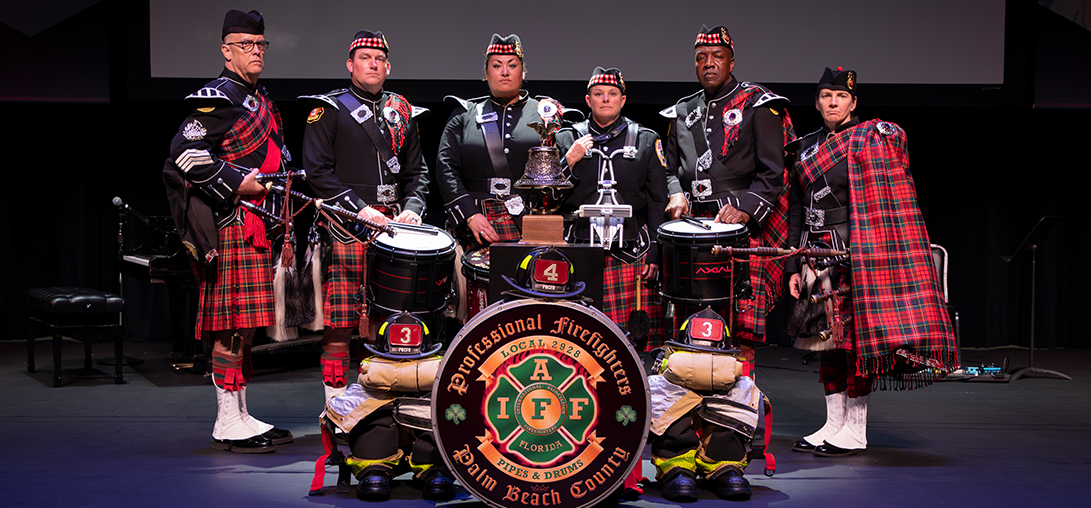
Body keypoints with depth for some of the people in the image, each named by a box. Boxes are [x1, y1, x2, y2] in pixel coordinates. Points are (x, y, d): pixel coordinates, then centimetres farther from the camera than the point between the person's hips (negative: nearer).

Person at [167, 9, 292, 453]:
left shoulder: (260, 99, 21)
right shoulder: (218, 97, -9)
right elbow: (185, 152, -21)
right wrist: (239, 183, -21)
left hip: (256, 227, 9)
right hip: (232, 226, -9)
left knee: (244, 326, 12)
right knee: (233, 326, -8)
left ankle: (240, 418, 18)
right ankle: (228, 425, -3)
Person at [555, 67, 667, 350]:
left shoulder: (646, 141, 12)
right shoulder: (567, 140, 12)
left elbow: (658, 202, 8)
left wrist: (655, 254, -1)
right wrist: (570, 161, -5)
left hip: (631, 254, 0)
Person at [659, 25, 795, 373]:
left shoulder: (758, 106, 3)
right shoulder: (683, 113, 19)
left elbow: (772, 171, -3)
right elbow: (671, 167, 23)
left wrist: (744, 210, -16)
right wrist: (677, 195, 2)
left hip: (744, 226, -5)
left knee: (741, 324, -10)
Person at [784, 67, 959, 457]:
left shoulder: (873, 139, -3)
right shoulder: (806, 149, 14)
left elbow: (887, 206, -7)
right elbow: (797, 212, 16)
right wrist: (794, 266, 11)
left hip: (857, 252, -6)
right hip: (819, 256, 6)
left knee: (856, 337, -4)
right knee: (828, 337, 8)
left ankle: (856, 431, 3)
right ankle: (834, 424, 16)